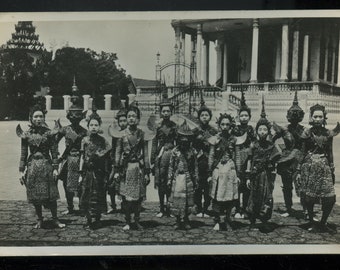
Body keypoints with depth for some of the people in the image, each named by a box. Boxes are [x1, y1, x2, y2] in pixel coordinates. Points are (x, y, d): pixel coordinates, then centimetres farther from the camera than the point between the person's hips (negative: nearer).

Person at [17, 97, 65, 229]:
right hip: (32, 166, 2)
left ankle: (55, 219, 15)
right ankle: (39, 220, 23)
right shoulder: (26, 135, 2)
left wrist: (55, 168, -7)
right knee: (35, 195, 7)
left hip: (47, 165, -1)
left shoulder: (49, 133, -1)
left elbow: (54, 152, -1)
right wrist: (22, 170, 2)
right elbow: (23, 154, 6)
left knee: (51, 194, 1)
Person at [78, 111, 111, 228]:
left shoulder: (103, 141, -1)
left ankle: (97, 219, 16)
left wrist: (106, 175, -1)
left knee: (98, 197, 3)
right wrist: (80, 173, 1)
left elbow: (106, 159, 2)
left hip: (99, 173, -1)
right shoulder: (85, 140, 2)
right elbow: (82, 157, 5)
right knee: (86, 196, 1)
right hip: (87, 172, 1)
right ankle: (88, 219, 15)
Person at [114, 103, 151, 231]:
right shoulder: (122, 134, 2)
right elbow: (118, 153, 4)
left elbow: (145, 154, 4)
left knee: (138, 196, 5)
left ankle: (137, 221, 21)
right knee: (126, 197, 2)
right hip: (126, 168, 0)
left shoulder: (142, 134, 2)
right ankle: (127, 222, 15)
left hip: (138, 167, 0)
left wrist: (147, 172, 1)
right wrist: (116, 170, -1)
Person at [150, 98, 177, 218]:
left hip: (171, 153, -1)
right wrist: (152, 161, 2)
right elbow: (154, 144, 6)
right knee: (160, 184, 3)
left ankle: (169, 207, 8)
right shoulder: (158, 126, 8)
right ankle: (162, 209, 13)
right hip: (159, 156, 1)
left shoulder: (175, 126, 7)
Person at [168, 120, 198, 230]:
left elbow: (195, 167, 8)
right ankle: (178, 221, 13)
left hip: (188, 179, 1)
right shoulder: (175, 151, 1)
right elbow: (171, 166, 3)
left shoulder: (191, 152, 4)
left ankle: (186, 221, 18)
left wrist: (195, 180, 5)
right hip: (177, 178, -1)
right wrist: (169, 180, 0)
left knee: (188, 200, 4)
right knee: (176, 199, 0)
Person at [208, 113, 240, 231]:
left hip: (230, 170, 2)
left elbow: (236, 157, 9)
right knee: (217, 197, -1)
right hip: (218, 170, -2)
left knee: (230, 197, 4)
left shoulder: (233, 139, 7)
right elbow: (211, 157, 3)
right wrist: (210, 174, 0)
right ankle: (216, 221, 13)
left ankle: (228, 221, 20)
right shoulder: (215, 139, 1)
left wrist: (237, 174, 7)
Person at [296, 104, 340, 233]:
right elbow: (302, 153, 2)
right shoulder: (307, 133, 0)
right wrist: (299, 171, -1)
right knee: (310, 197, 1)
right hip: (309, 168, -2)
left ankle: (323, 223, 16)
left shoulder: (328, 133, 8)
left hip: (324, 167, 3)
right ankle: (311, 222, 20)